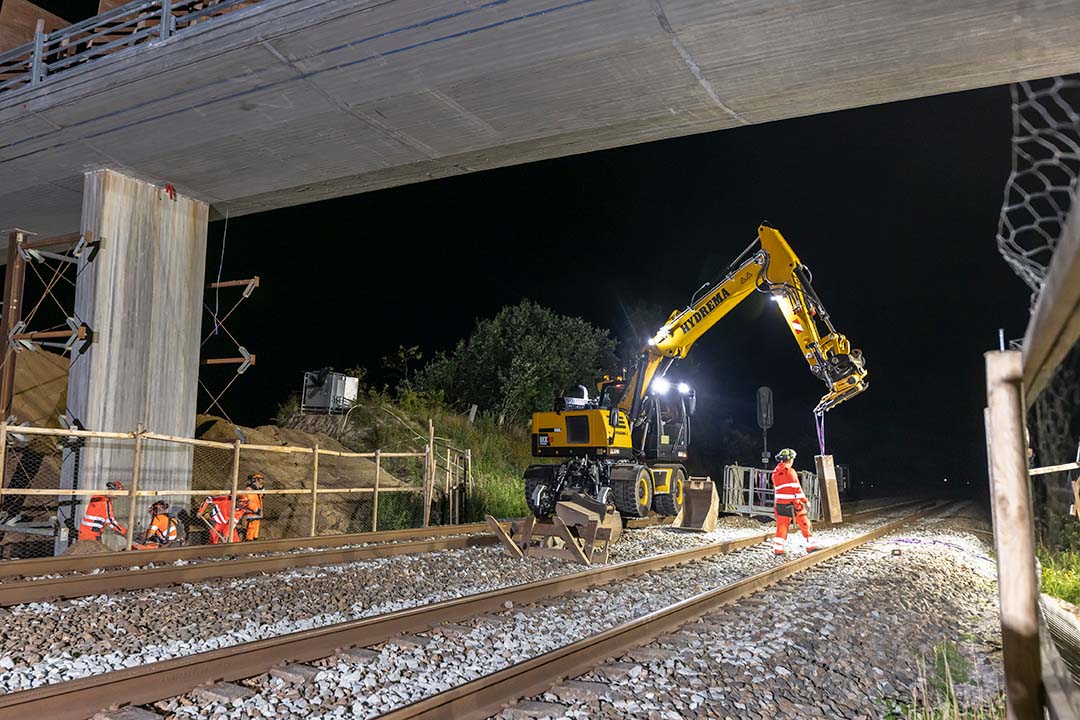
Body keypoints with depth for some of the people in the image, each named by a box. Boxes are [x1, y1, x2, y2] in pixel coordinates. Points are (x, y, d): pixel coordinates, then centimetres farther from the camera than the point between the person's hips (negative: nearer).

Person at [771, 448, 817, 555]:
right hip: (793, 503, -6)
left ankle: (777, 548, 2)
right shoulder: (790, 471, -11)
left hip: (780, 503, 6)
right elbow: (797, 488, -11)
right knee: (804, 524, 8)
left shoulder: (775, 473, 10)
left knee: (781, 526, 7)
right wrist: (805, 500, -5)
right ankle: (810, 546, 14)